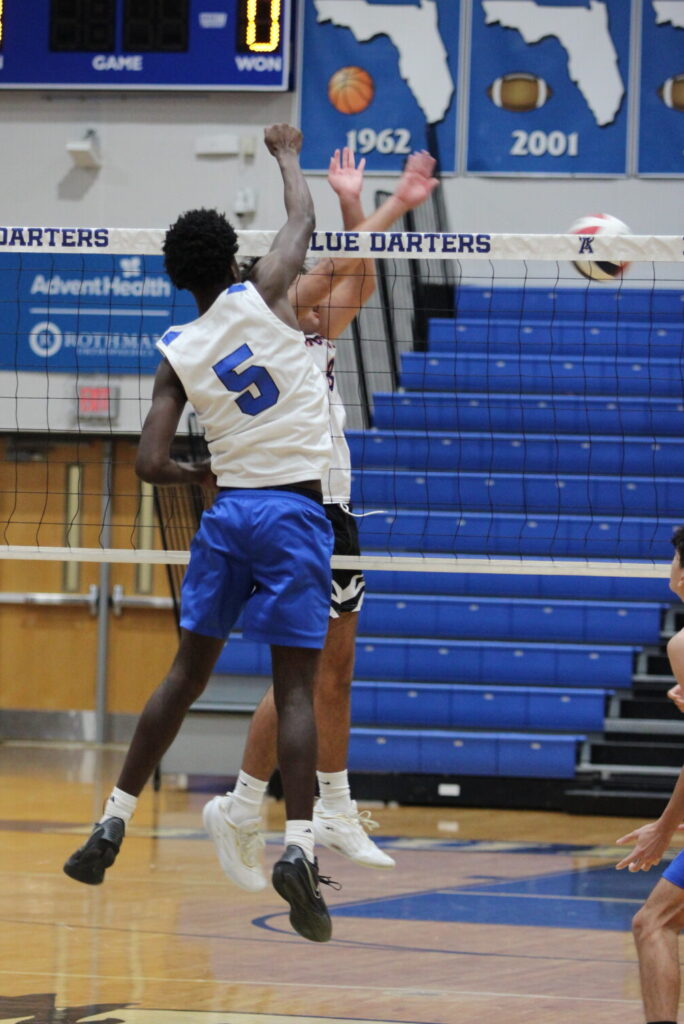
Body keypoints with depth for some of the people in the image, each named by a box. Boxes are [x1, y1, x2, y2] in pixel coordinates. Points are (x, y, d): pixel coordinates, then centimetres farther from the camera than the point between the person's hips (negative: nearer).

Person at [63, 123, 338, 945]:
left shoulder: (177, 355, 3)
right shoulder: (263, 298, -3)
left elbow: (150, 464, -3)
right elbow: (302, 218, 15)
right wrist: (286, 155, 33)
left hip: (227, 508, 3)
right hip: (295, 510, -3)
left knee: (188, 671, 17)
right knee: (294, 686, -6)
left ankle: (113, 823, 19)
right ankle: (298, 846, -21)